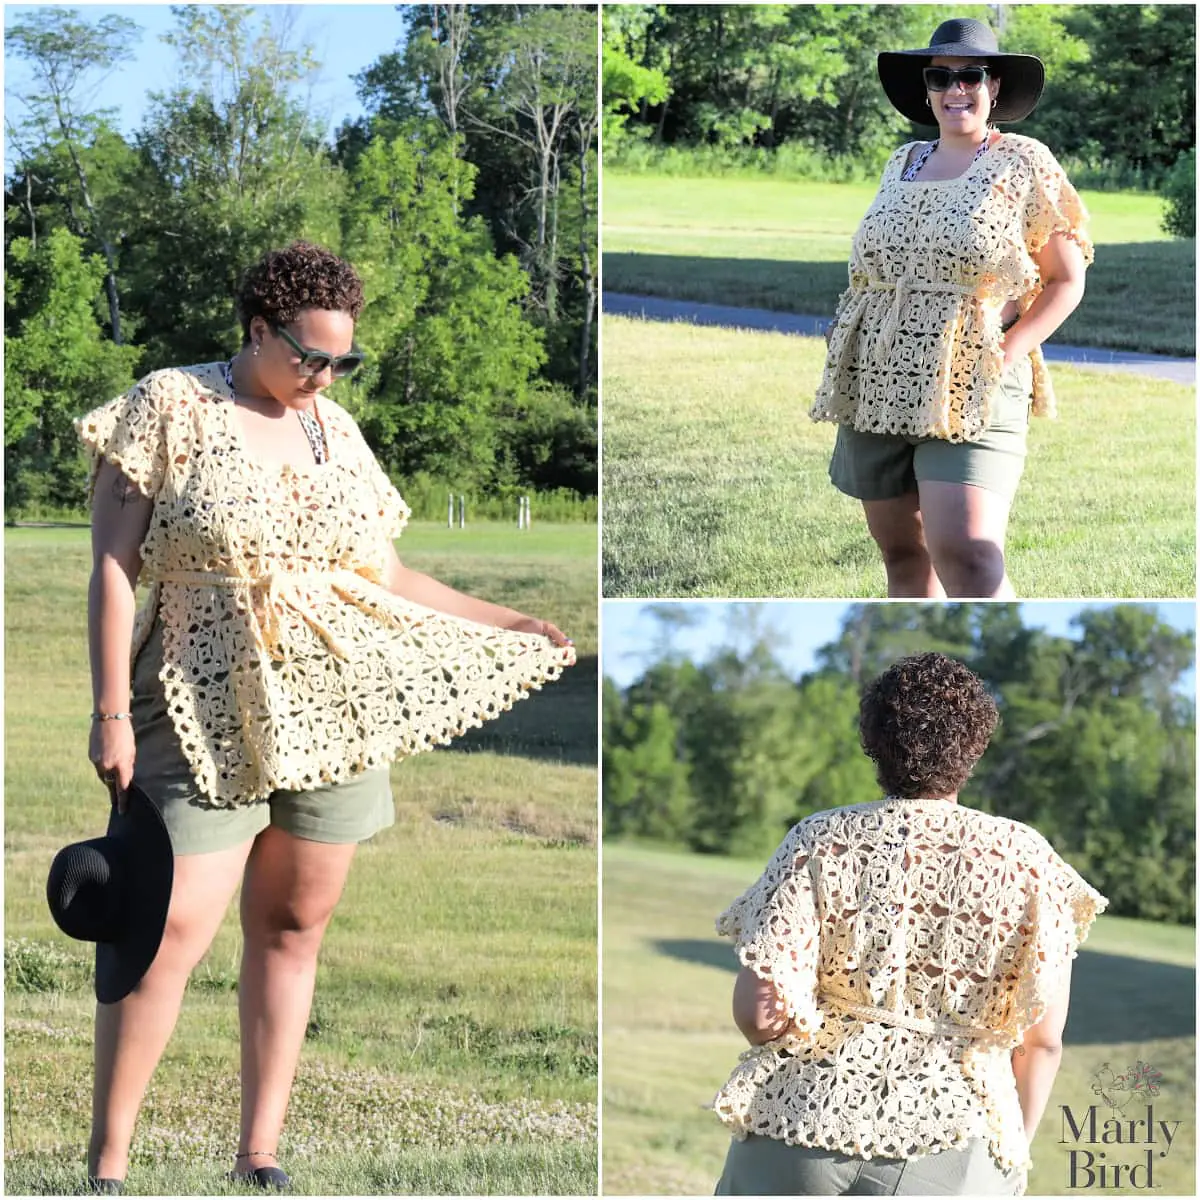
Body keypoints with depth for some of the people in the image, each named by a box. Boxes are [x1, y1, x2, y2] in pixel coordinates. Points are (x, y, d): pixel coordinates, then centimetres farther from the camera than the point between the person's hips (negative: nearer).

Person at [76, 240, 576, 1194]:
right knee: (172, 929, -10)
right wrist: (112, 713, -12)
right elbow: (113, 566, -6)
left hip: (337, 713, 5)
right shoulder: (169, 407, -3)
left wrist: (515, 627, 16)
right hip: (208, 714, -5)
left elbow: (389, 579, 18)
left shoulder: (336, 429, 12)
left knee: (294, 927, 6)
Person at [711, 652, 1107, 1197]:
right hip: (951, 1140, 0)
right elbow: (1044, 1040, 2)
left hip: (798, 1127, 0)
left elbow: (761, 1010, -8)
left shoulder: (819, 841, 1)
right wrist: (1013, 1152, 16)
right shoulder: (1025, 858, 2)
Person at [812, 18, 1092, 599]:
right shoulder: (901, 165, 16)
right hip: (878, 391, 6)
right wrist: (847, 341, 13)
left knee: (966, 555, -21)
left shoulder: (1024, 165, 1)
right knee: (901, 553, 7)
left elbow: (1066, 280, 2)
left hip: (971, 394, -6)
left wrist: (1006, 354, -11)